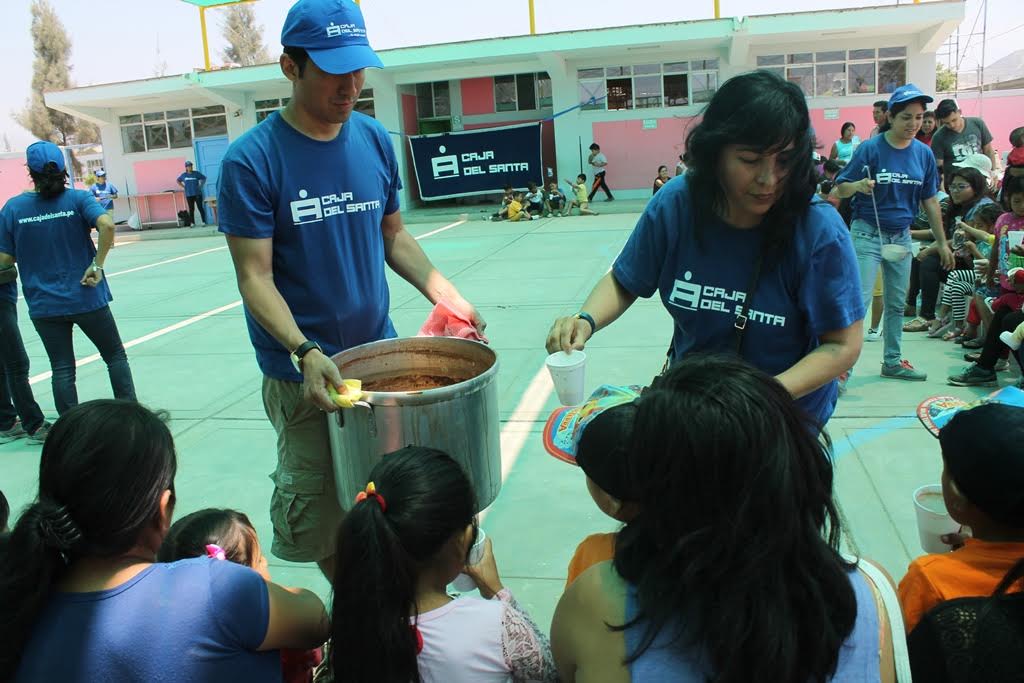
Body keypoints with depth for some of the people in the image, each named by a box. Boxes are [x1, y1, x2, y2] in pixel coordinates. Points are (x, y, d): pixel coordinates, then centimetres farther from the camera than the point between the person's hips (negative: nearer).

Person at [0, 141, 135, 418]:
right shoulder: (78, 198, -6)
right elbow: (107, 224, -24)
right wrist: (97, 265, -17)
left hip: (43, 304, 1)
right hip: (86, 298, -1)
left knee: (62, 369, 8)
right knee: (116, 356, 13)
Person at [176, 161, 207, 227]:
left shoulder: (196, 173, 0)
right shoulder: (183, 175, 6)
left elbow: (204, 178, 9)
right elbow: (178, 181, 22)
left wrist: (201, 186, 1)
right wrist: (183, 187, 9)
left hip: (197, 194, -2)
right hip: (189, 195, 2)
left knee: (200, 207, -3)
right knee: (191, 209, 4)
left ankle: (204, 221, 0)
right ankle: (192, 223, 9)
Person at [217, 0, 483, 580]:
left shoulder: (375, 140, 2)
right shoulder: (252, 159, -12)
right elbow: (255, 277, -14)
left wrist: (446, 295, -3)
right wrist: (305, 353, -29)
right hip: (302, 372, -4)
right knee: (321, 510, 8)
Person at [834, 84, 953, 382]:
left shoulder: (923, 153, 3)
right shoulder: (870, 148, -11)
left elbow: (930, 201, 9)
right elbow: (841, 189, -10)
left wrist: (942, 242, 10)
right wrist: (859, 185, -32)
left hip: (901, 236, 6)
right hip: (867, 232, -6)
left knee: (897, 303, 14)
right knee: (858, 300, -13)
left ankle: (892, 361, 26)